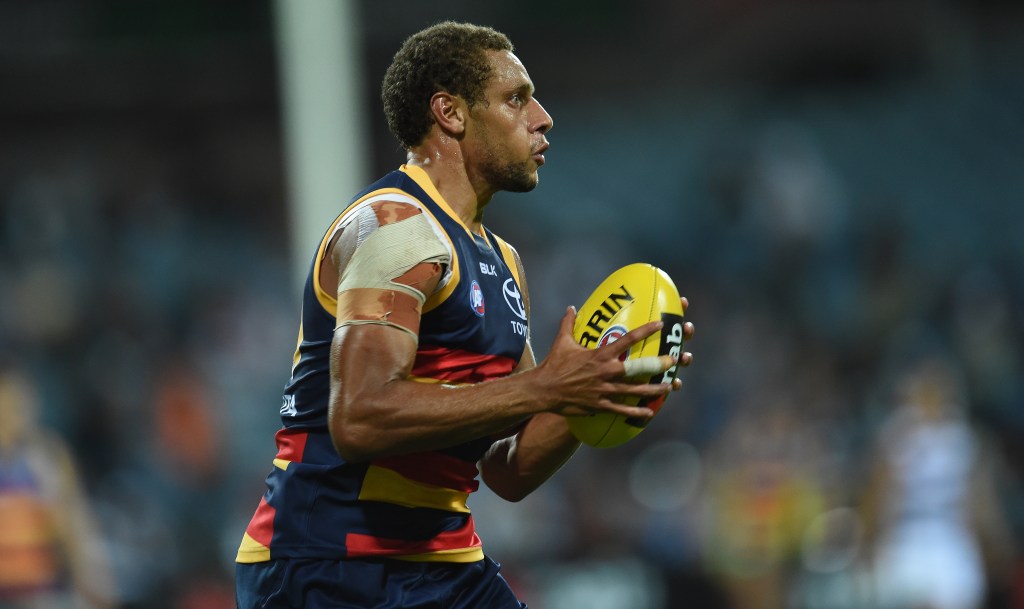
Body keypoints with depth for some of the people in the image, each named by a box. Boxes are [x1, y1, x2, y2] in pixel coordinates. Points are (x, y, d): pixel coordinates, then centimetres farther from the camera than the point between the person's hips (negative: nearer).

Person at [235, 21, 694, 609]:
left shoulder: (501, 262, 17)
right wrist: (544, 388, -23)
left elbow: (509, 471, 17)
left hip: (446, 561, 9)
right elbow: (359, 418, -25)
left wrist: (596, 390, 0)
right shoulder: (396, 224, -12)